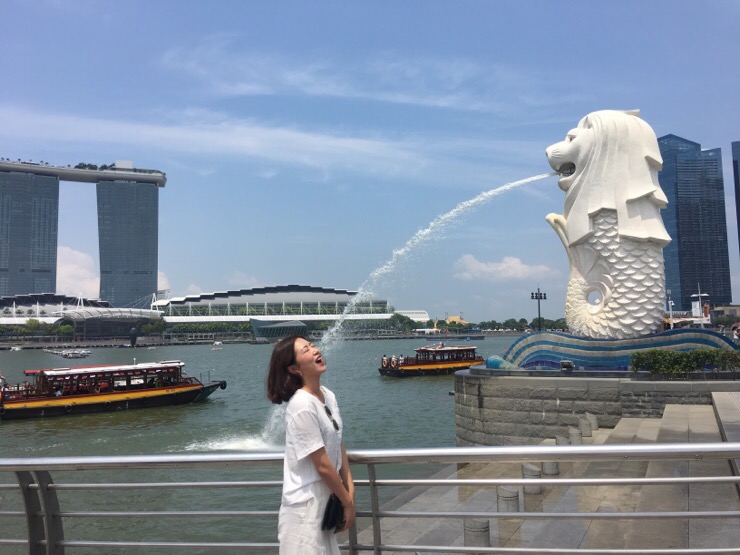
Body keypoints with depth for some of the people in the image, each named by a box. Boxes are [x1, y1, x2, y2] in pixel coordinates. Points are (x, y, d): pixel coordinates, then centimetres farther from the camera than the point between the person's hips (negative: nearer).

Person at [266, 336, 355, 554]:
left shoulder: (328, 396, 2)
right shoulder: (302, 406, -23)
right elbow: (323, 465, -19)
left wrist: (350, 489, 2)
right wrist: (347, 503, -9)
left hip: (325, 502, 8)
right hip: (305, 508, -8)